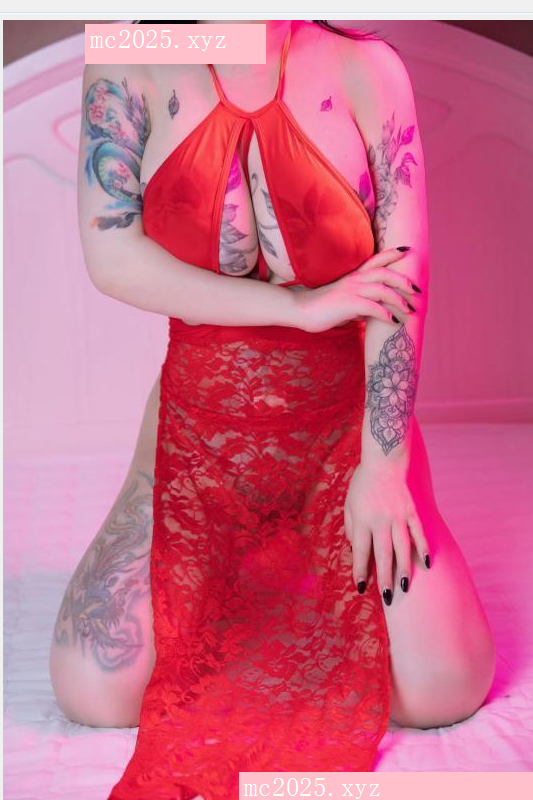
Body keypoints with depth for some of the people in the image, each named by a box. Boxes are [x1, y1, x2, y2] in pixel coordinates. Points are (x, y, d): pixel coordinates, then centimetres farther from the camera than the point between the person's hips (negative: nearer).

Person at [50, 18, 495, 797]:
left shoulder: (363, 69, -7)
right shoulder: (130, 69, -3)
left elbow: (403, 272, -11)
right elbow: (110, 256, -13)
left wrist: (384, 466, -17)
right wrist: (299, 307, -18)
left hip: (347, 420, 0)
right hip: (197, 428, 1)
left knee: (442, 689, -15)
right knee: (92, 694, -11)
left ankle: (316, 566, 17)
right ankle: (228, 577, 20)